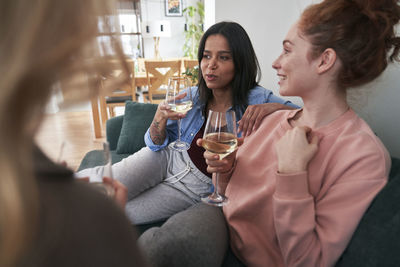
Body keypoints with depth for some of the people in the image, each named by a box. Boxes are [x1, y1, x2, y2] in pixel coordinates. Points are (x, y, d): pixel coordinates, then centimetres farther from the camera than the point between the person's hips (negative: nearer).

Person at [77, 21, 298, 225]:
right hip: (168, 158, 3)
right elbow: (156, 145, 3)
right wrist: (160, 119, -20)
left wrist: (273, 107, -34)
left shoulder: (256, 99, -14)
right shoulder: (191, 97, -4)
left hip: (198, 186, -2)